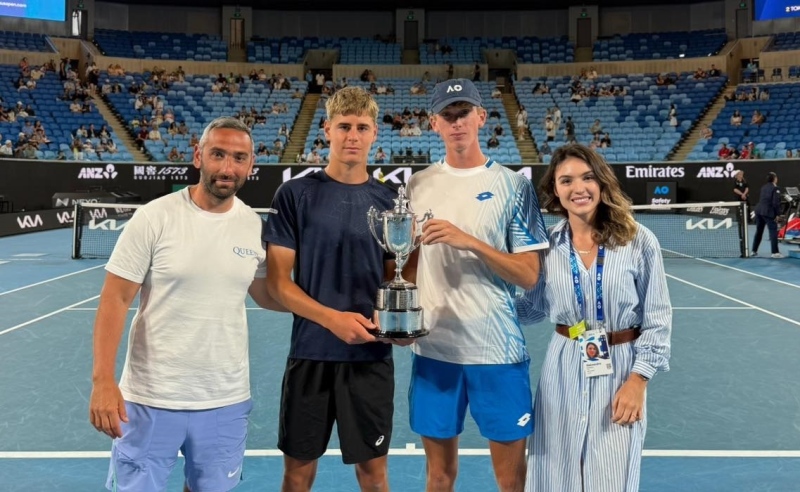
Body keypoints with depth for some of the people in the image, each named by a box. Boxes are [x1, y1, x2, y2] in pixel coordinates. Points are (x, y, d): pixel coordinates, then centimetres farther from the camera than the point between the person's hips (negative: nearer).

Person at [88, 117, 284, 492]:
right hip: (150, 399, -3)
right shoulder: (155, 217, -11)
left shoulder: (254, 226, 1)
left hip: (227, 400, 4)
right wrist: (102, 379, -16)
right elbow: (115, 299, -9)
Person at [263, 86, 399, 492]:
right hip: (311, 354, -1)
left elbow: (394, 278, 11)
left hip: (372, 357, 2)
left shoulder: (388, 200, 4)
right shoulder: (295, 194, -4)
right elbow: (277, 282, -6)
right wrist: (333, 318, -19)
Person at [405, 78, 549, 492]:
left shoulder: (513, 185, -4)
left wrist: (469, 241, -21)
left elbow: (529, 275, -8)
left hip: (498, 349, -2)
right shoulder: (418, 185, 6)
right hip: (433, 348, 3)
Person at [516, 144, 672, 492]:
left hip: (619, 370, -2)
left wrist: (637, 381, -9)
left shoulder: (639, 241, -8)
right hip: (563, 371, 2)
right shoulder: (547, 244, -2)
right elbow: (533, 307, 9)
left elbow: (658, 319, -4)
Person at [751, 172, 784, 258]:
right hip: (768, 212, -7)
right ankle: (775, 252, -7)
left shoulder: (764, 187, 13)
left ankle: (754, 251, 19)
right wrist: (778, 214, -10)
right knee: (773, 231, -3)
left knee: (758, 231, 15)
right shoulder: (775, 188, -9)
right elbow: (776, 203, -14)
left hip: (759, 210, 7)